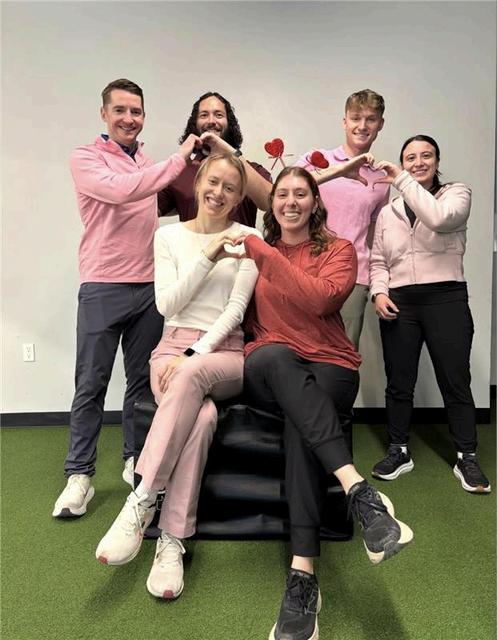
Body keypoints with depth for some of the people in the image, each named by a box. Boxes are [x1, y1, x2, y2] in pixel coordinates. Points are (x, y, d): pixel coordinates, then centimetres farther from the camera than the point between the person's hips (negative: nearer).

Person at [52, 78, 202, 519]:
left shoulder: (149, 165, 16)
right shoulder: (86, 158, -2)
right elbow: (121, 191, -22)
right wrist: (178, 160, -20)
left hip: (150, 286, 5)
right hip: (103, 288, -5)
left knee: (142, 380, 11)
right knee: (91, 384, 1)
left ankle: (136, 462, 24)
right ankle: (79, 475, 12)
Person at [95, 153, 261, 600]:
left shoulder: (248, 239, 6)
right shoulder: (169, 235, 11)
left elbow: (236, 308, -4)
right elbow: (167, 304, -1)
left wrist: (195, 355, -17)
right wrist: (209, 256, -12)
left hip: (226, 353, -1)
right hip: (175, 347, 1)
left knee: (192, 375, -38)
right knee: (202, 416, -33)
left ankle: (142, 502, -31)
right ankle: (172, 541, -24)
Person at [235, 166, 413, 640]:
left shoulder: (339, 250, 7)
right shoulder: (254, 252, 15)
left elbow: (321, 299, -15)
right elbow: (245, 318, 19)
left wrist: (264, 254, -16)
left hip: (328, 369, 0)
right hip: (267, 374, 1)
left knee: (300, 422, -37)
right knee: (274, 356, -38)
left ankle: (303, 574, -39)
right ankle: (359, 491, -47)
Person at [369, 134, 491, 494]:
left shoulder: (457, 194, 6)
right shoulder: (388, 212, 16)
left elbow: (439, 219, -18)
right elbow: (378, 261, 14)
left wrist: (402, 180, -13)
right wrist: (379, 292, -4)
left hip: (446, 299, -3)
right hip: (399, 303, 3)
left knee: (455, 382, 1)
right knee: (399, 382, 7)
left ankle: (467, 458, 15)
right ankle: (400, 451, 21)